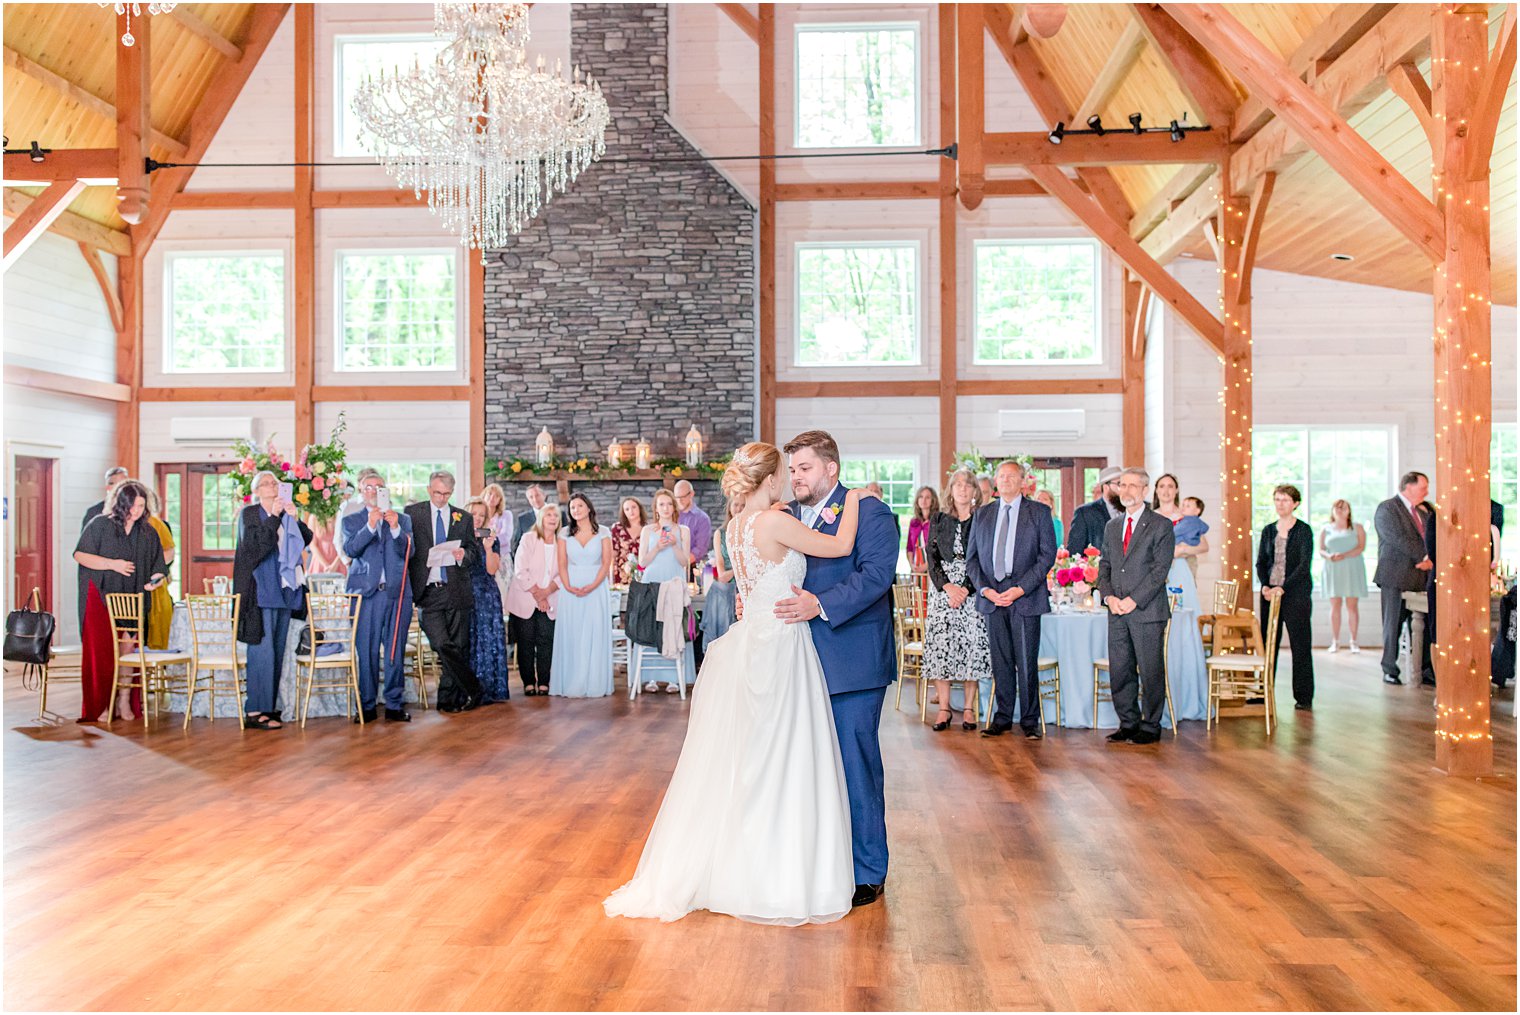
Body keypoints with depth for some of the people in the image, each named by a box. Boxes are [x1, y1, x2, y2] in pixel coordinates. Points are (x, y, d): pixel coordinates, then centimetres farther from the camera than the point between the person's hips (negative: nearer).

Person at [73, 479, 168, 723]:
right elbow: (80, 555, -3)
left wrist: (156, 579, -10)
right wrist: (112, 564, -14)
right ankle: (100, 705, 2)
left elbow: (157, 567, 12)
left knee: (128, 651, 0)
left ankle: (125, 701, 8)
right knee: (102, 650, -5)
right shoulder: (99, 525, 1)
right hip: (101, 598, -3)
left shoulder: (148, 533, 10)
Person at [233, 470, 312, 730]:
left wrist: (295, 519, -9)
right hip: (260, 589, -6)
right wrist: (274, 517, -14)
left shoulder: (286, 515, 16)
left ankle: (269, 706, 13)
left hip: (284, 588, 6)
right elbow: (253, 543, -14)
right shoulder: (249, 514, 2)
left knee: (278, 648, 7)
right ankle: (255, 711, -11)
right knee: (263, 648, -12)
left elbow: (306, 540, 6)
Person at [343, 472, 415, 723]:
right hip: (366, 592, -1)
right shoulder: (351, 521, 12)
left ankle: (395, 704, 10)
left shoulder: (403, 520, 15)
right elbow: (350, 549, -6)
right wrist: (370, 526, -17)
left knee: (396, 651, 3)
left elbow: (409, 552, 1)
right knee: (366, 651, -3)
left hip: (397, 592, 2)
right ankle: (366, 706, 5)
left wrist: (395, 528, -14)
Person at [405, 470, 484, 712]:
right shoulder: (412, 512, 6)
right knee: (443, 645, -14)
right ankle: (472, 691, -1)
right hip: (428, 592, -2)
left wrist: (464, 556, -10)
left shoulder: (463, 518, 12)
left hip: (457, 591, 2)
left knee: (458, 648, 4)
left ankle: (448, 700, 17)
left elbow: (475, 554, 13)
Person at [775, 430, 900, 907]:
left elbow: (876, 574, -17)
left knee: (856, 764, 0)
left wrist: (821, 606, -26)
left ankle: (868, 873, 13)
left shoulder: (870, 511, -6)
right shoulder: (787, 515, 14)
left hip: (853, 663, -6)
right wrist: (746, 594, -5)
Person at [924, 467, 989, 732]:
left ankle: (969, 708, 5)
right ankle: (944, 707, 4)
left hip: (973, 589, -2)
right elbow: (931, 556, 5)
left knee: (973, 644, -4)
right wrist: (947, 586, -9)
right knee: (941, 644, -3)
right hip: (942, 588, 2)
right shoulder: (939, 520, 11)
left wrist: (965, 589, -12)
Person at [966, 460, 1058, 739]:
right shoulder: (982, 514, 13)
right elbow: (972, 557, 12)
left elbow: (1048, 555, -3)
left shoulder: (1039, 512, 4)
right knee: (1000, 661, 7)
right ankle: (1002, 718, 16)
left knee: (1027, 662, -1)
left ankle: (1030, 721, 9)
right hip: (992, 596, 3)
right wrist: (985, 589, -4)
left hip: (1025, 598, -3)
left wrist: (1021, 588, -12)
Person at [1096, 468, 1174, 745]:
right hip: (1117, 612, 5)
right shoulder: (1112, 527, 16)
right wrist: (1108, 596, -2)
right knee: (1119, 671, 7)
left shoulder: (1160, 526, -3)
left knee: (1150, 671, 0)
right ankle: (1128, 723, 19)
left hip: (1147, 611, -5)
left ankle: (1150, 727, 11)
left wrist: (1133, 600, -14)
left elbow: (1160, 569, -9)